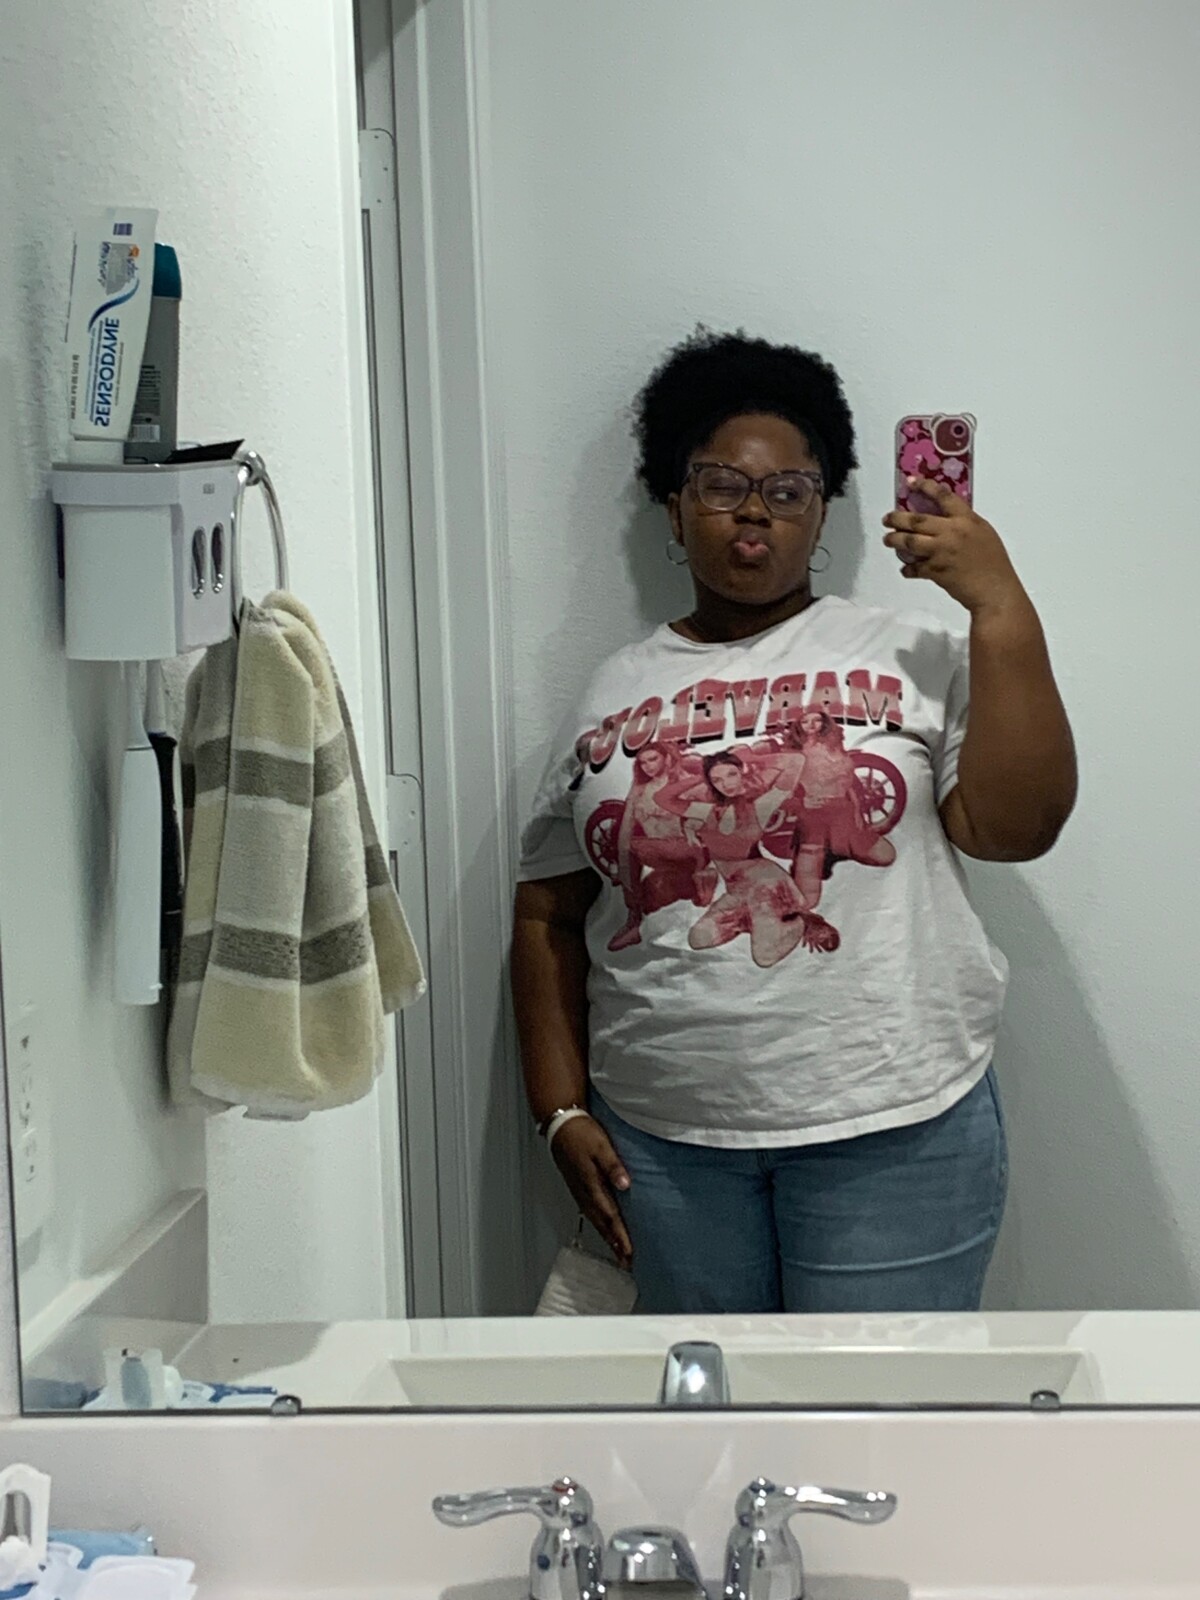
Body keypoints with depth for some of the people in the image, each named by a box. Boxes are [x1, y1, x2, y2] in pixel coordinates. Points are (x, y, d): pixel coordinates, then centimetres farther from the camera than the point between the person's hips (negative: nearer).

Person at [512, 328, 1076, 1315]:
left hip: (893, 1130, -2)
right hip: (666, 1138, 3)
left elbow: (1019, 824, -13)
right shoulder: (615, 692, 8)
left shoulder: (908, 658, 0)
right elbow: (549, 918, 10)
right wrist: (562, 1110, 4)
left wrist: (1002, 609, -17)